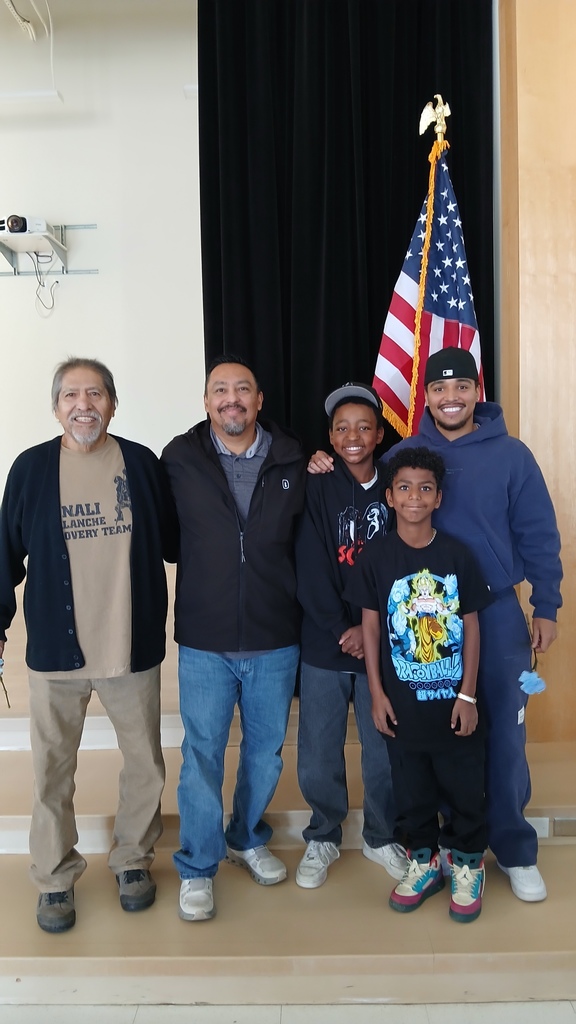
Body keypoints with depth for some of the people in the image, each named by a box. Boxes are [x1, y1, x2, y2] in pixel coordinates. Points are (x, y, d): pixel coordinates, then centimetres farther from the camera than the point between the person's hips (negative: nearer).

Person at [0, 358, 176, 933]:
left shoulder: (141, 463, -3)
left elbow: (173, 541, 4)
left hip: (133, 645, 1)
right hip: (55, 648, 0)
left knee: (145, 763, 14)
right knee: (52, 769, 12)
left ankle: (133, 858, 38)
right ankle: (55, 877, 33)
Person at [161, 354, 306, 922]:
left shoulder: (293, 460, -1)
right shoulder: (179, 458, -5)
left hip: (276, 639, 2)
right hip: (205, 640, -2)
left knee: (265, 749, 17)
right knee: (202, 754, 8)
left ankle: (248, 839, 42)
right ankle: (197, 867, 28)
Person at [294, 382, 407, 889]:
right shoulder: (317, 489, -2)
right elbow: (311, 571, -8)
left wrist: (372, 629, -9)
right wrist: (342, 631, -13)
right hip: (325, 647, -1)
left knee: (383, 752, 9)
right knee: (318, 757, 6)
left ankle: (381, 837, 34)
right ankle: (323, 839, 31)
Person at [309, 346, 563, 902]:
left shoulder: (510, 454, -3)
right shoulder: (404, 454, 1)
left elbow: (538, 536, 0)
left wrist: (545, 607, -1)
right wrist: (332, 471, -13)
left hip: (498, 613, -1)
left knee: (504, 733, 5)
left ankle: (515, 850, 25)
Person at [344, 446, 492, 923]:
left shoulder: (458, 555, -5)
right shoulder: (376, 560, -5)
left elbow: (471, 627, -2)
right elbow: (371, 627, 0)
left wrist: (468, 694, -5)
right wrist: (377, 693, -2)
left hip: (453, 701, 0)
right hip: (403, 703, 1)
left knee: (465, 788, 11)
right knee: (413, 790, 15)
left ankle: (467, 864, 34)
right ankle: (424, 861, 36)